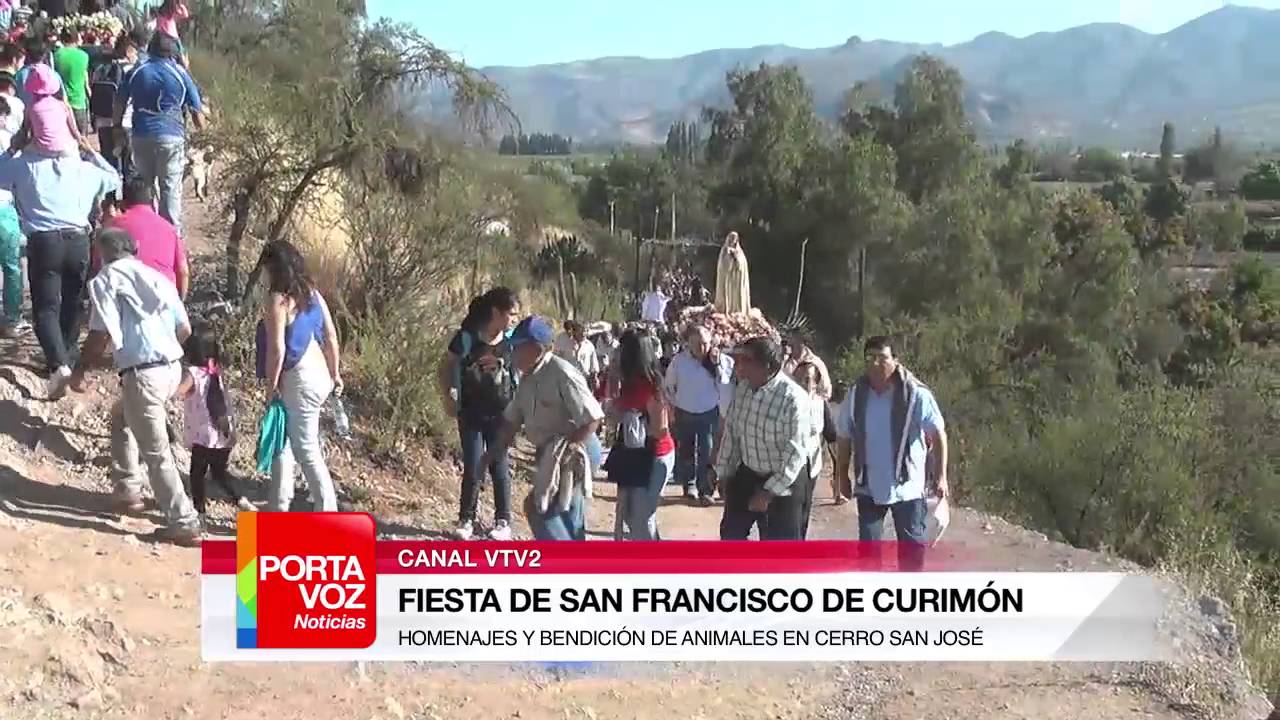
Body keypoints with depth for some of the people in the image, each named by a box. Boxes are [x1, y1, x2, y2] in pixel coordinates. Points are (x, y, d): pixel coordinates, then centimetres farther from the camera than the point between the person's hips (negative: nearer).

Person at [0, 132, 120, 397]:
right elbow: (114, 179, 32)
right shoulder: (84, 167, 15)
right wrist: (91, 153, 31)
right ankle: (67, 359, 31)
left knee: (46, 308, -5)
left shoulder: (24, 164, 6)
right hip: (78, 239, 3)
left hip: (44, 241, -3)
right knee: (72, 304, 19)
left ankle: (59, 364, -25)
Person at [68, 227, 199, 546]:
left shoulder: (106, 280, -1)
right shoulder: (157, 277, 17)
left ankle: (184, 524, 1)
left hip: (142, 374, -8)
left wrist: (79, 370, 2)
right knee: (122, 421, 31)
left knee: (156, 453, 0)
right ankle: (128, 490, 35)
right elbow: (185, 330, 15)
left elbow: (101, 334, -11)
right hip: (172, 367, 8)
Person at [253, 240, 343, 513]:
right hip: (319, 375, 9)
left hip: (299, 380, -9)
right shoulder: (311, 293, 7)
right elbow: (331, 336, 10)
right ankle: (278, 506, 27)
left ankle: (328, 516, -1)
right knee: (283, 439, 20)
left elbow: (277, 349, -19)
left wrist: (272, 384, -10)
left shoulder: (278, 300, -16)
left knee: (307, 450, -3)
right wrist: (335, 373, 18)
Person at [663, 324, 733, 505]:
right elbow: (669, 386, 3)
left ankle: (706, 490, 4)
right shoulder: (679, 361, -13)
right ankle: (689, 484, 33)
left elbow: (725, 388, -20)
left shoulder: (720, 360, -13)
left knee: (707, 452, -7)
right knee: (685, 451, 14)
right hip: (684, 414, 1)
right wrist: (674, 404, 6)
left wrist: (717, 365, -26)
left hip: (709, 414, -1)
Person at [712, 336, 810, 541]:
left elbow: (795, 453, -24)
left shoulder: (793, 398, -27)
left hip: (783, 480, -6)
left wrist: (768, 492, -22)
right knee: (731, 532, 18)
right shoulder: (743, 387, -6)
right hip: (747, 474, 6)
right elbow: (731, 431, 5)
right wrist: (723, 473, 9)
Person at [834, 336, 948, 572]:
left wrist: (941, 477, -12)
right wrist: (843, 476, 9)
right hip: (869, 486, 3)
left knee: (911, 545, 8)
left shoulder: (916, 394, -15)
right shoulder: (856, 395, -4)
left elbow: (938, 435, -10)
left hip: (907, 486, -3)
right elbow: (844, 438, 6)